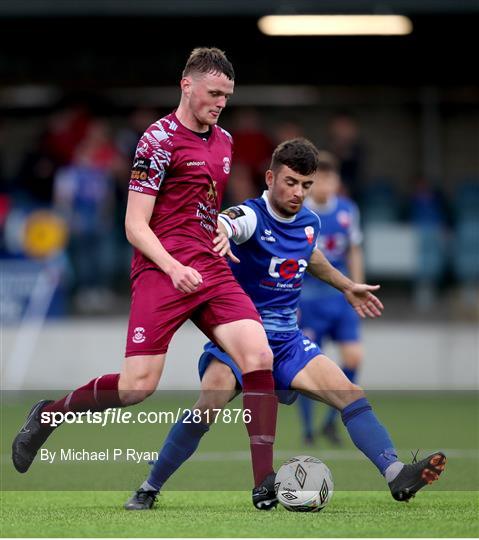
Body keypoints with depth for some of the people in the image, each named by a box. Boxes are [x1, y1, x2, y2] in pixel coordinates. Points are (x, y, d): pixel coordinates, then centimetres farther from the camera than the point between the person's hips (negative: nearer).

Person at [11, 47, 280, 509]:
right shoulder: (159, 139, -7)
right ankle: (48, 414, 15)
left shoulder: (224, 141, 16)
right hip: (161, 271, -6)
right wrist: (173, 267, -23)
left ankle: (264, 483, -14)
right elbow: (135, 224, -10)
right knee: (138, 385, -12)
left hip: (211, 270, 6)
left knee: (259, 354, -15)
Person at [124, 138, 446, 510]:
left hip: (287, 339, 6)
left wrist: (347, 287, 40)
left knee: (351, 395, -12)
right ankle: (149, 489, -14)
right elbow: (224, 223, -41)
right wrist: (220, 232, -66)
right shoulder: (253, 216, -15)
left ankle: (397, 475, -18)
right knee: (210, 404, -28)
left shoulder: (310, 222, 6)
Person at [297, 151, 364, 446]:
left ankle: (332, 421, 9)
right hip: (308, 297, -3)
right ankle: (308, 429, 13)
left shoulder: (348, 210, 3)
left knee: (354, 356, -8)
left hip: (341, 297, 3)